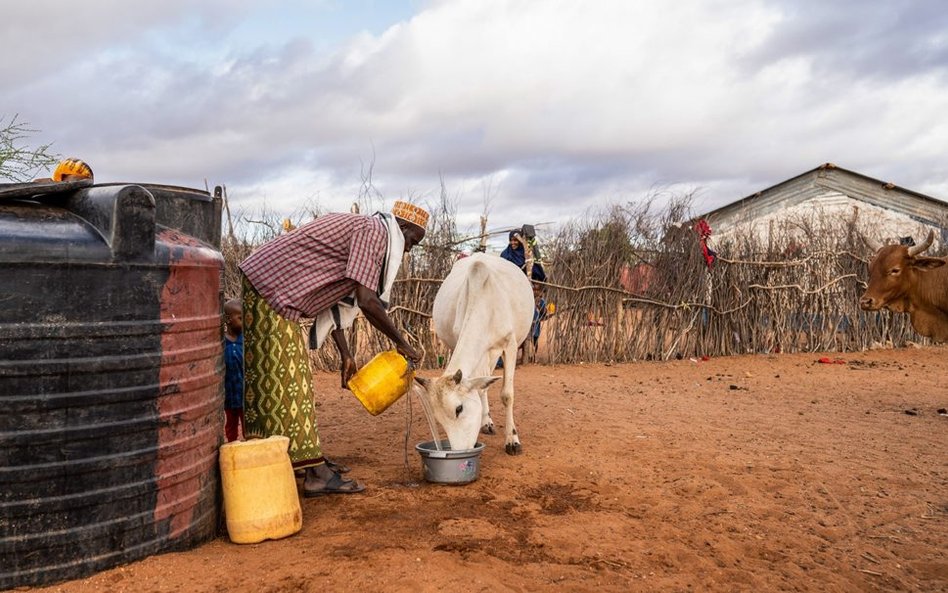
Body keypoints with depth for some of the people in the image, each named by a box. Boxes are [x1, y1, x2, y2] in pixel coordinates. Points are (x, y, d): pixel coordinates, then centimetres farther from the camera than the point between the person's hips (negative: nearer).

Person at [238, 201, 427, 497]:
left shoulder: (357, 229, 20)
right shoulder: (374, 231, -11)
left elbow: (335, 298, 19)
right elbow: (367, 301, -21)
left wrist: (345, 355, 18)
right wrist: (401, 343, -8)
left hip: (273, 290, 11)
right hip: (269, 287, -11)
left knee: (294, 380, 14)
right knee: (282, 382, -7)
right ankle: (315, 473, -4)